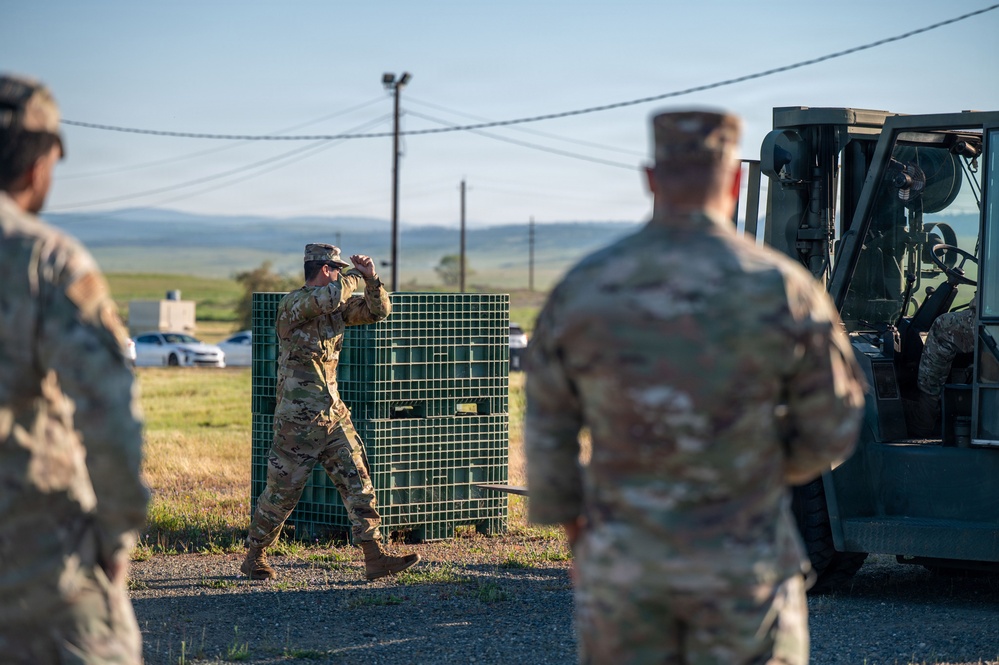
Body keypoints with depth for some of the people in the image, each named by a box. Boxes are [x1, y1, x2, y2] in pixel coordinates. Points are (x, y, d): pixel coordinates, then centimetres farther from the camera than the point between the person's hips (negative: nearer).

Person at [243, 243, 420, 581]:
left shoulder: (337, 306, 11)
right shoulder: (293, 303, -13)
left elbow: (378, 310, 15)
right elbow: (329, 295, -32)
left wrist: (371, 279, -3)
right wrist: (355, 276, -13)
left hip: (333, 414, 7)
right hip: (297, 419, -7)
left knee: (357, 482, 0)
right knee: (282, 492, 2)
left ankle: (375, 558, -2)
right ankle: (254, 557, 19)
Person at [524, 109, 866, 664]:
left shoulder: (583, 289, -6)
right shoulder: (783, 289, -13)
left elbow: (547, 431, 3)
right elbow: (832, 430, -2)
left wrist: (571, 525, 18)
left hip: (622, 558, 2)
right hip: (742, 561, -2)